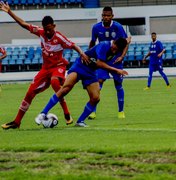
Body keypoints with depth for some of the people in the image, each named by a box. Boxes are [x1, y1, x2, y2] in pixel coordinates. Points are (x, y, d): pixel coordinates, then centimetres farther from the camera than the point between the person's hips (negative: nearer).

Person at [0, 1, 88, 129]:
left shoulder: (59, 37, -17)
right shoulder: (41, 32, -4)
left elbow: (73, 46, -16)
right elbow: (23, 24, 0)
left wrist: (82, 53, -37)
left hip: (58, 66, -5)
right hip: (46, 67, 5)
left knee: (54, 82, -39)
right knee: (30, 92, 1)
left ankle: (67, 114, -31)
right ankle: (17, 122, 12)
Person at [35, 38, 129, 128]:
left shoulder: (117, 53, 0)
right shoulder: (104, 45, -22)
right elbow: (99, 63, -27)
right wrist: (116, 70, -25)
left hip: (91, 72, 7)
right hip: (80, 66, -7)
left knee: (95, 98, -6)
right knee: (66, 88, -24)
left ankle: (80, 121, 11)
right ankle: (43, 114, -23)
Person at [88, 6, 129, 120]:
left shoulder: (118, 27, -12)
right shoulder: (96, 27, -6)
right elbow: (93, 42, 11)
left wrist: (122, 56, -22)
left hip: (116, 59, -1)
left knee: (118, 85, 6)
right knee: (98, 83, -14)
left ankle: (121, 111, 20)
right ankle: (93, 112, -13)